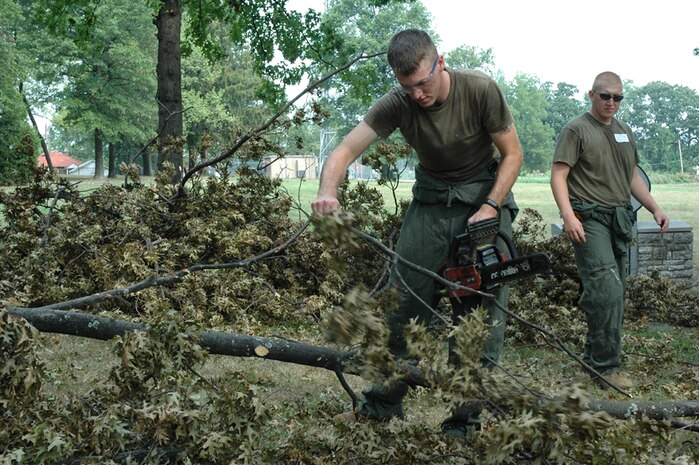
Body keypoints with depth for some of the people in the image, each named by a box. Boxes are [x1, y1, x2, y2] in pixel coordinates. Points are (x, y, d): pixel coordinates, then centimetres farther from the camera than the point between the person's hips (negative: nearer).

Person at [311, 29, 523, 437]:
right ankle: (383, 407, 12)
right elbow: (346, 150, -22)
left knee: (481, 311, -7)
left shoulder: (480, 90, -20)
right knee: (402, 301, -3)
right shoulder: (396, 104, -15)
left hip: (486, 195, -2)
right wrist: (327, 192, -43)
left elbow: (512, 154, -10)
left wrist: (490, 208, -22)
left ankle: (466, 421, 0)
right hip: (431, 200, 3)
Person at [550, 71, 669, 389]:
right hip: (589, 219, -8)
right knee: (608, 290, -17)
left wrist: (655, 208, 17)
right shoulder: (576, 130, -2)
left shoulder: (624, 132, 21)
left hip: (619, 220, 8)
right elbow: (558, 175, -9)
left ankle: (594, 354, 21)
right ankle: (606, 367, -11)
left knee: (614, 293, 9)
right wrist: (568, 215, -22)